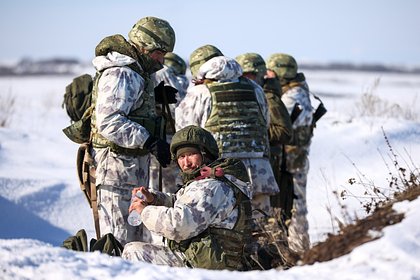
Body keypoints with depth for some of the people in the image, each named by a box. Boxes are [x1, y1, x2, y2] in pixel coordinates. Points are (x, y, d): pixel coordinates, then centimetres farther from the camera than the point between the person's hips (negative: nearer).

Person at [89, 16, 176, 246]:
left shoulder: (133, 72, 16)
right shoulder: (121, 74, -17)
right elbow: (109, 122, -27)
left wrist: (154, 97, 17)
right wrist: (150, 142, -27)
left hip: (133, 165, 11)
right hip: (119, 164, -11)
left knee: (138, 237, 17)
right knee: (120, 237, -8)